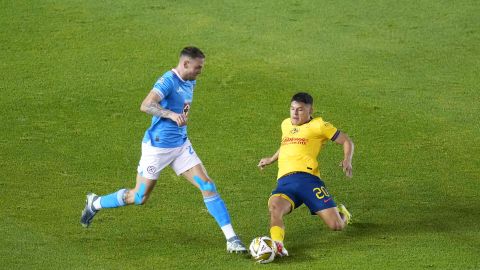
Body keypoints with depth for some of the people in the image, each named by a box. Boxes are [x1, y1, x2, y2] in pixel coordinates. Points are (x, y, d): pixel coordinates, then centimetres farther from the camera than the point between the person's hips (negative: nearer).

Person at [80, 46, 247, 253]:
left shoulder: (190, 82, 8)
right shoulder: (168, 81, -20)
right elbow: (145, 106, -34)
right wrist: (172, 115, -44)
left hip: (181, 145, 7)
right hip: (158, 147, -7)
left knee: (208, 186, -6)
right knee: (139, 197, 4)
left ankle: (231, 238, -6)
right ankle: (95, 203, 30)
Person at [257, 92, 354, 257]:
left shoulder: (317, 125, 9)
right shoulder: (286, 124, 27)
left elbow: (346, 141, 11)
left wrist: (347, 160, -6)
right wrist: (271, 160, 55)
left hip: (307, 177, -3)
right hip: (284, 182, 3)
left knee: (337, 226, -9)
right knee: (274, 206, -35)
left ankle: (341, 213, 28)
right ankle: (277, 245, -50)